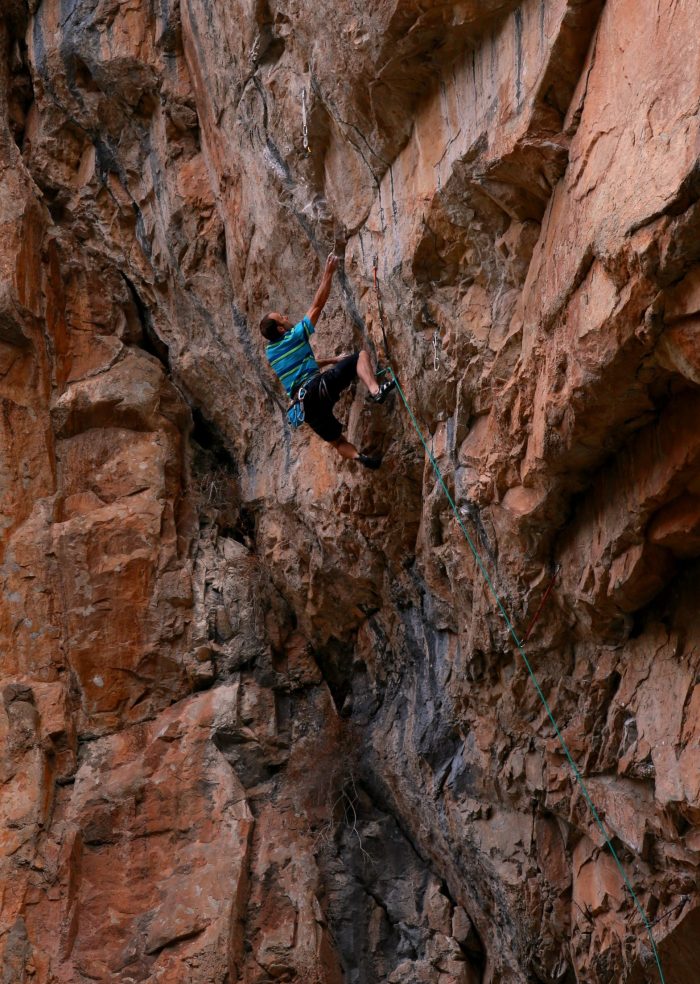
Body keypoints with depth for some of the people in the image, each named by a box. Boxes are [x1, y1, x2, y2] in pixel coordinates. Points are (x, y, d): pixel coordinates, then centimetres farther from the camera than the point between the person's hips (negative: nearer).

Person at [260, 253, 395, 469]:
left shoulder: (270, 351, 21)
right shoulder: (294, 337, 1)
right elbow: (317, 306, 4)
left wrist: (332, 360, 40)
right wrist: (328, 273, 8)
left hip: (303, 403, 7)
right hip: (319, 387, -7)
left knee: (337, 440, 16)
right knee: (360, 356, -2)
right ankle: (375, 390, -28)